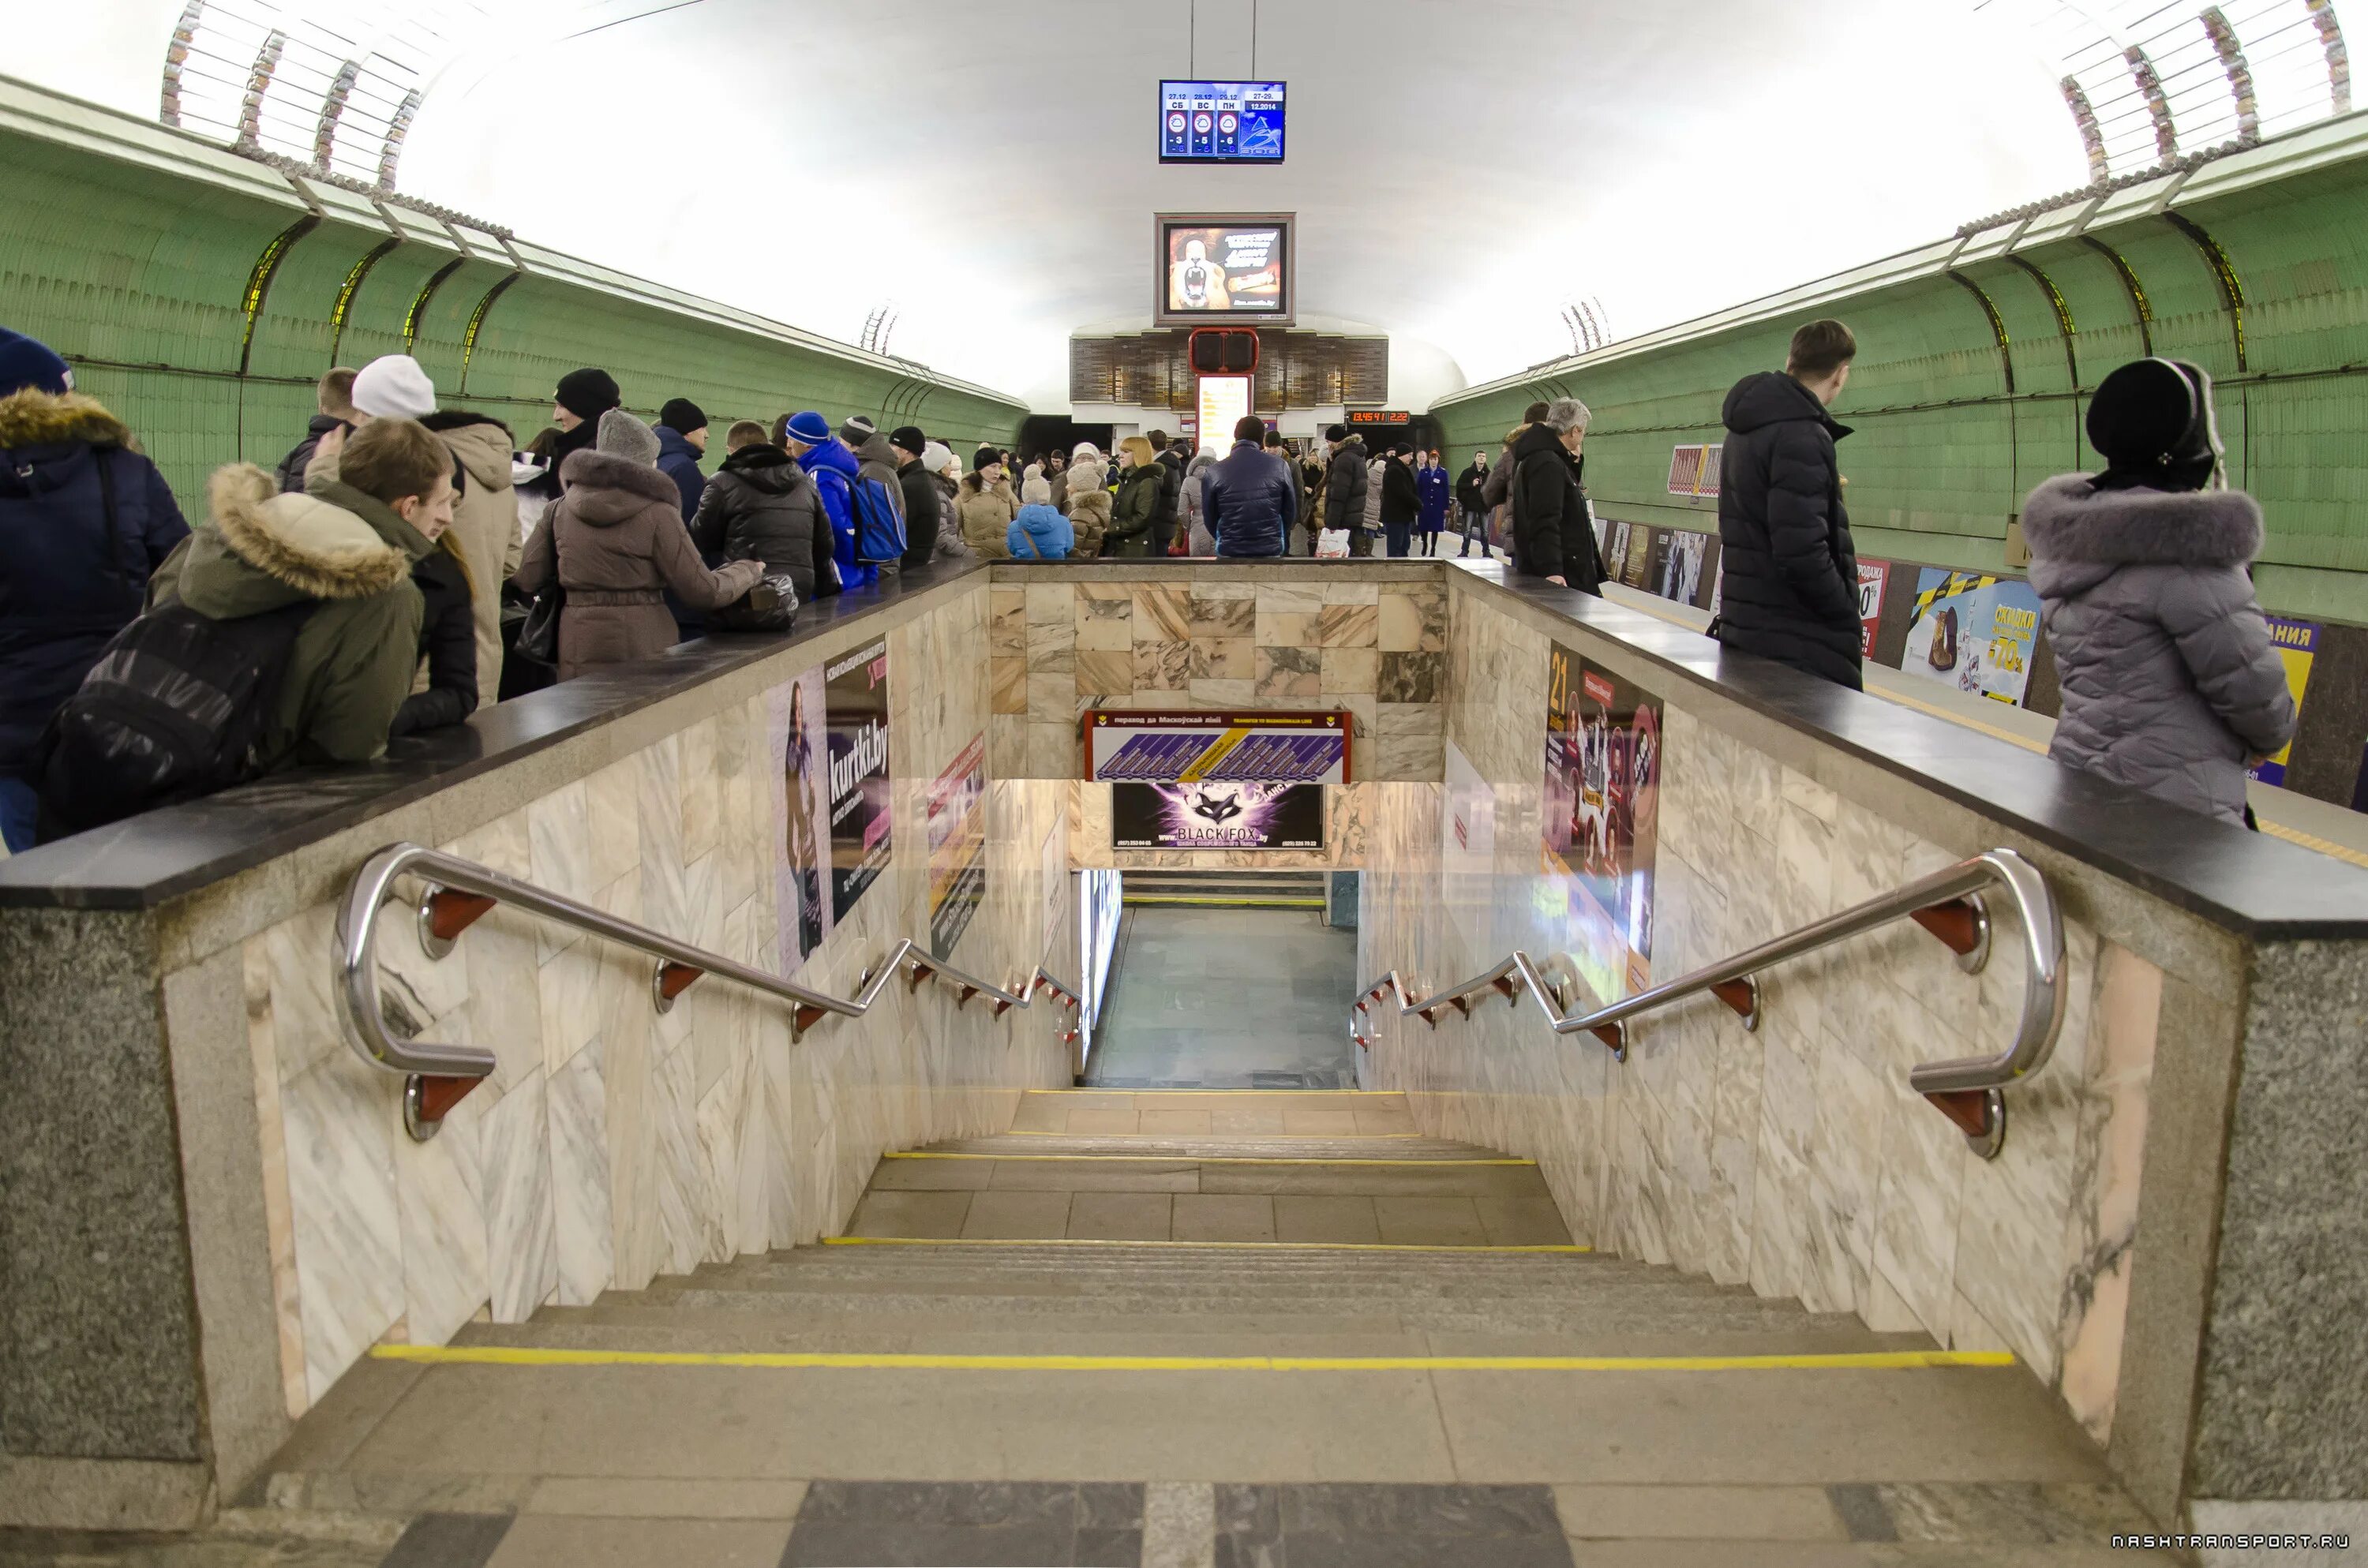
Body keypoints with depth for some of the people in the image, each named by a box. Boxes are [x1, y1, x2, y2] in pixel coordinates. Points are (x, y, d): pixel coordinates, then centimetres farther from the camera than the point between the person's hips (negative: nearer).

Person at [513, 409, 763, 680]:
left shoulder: (561, 509, 5)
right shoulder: (657, 514, -8)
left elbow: (527, 579, 8)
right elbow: (703, 592, -8)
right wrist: (748, 570, 11)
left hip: (580, 649, 4)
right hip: (642, 647, -4)